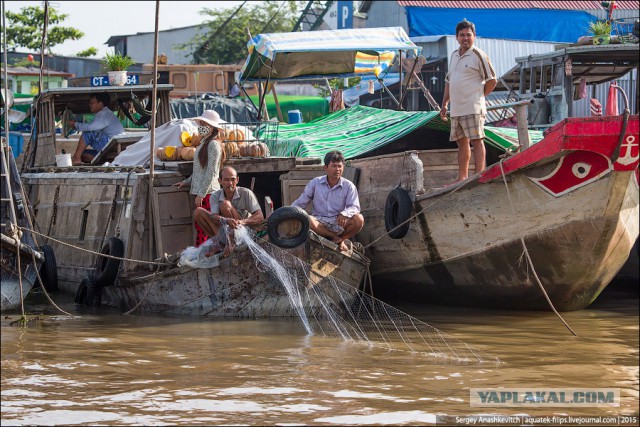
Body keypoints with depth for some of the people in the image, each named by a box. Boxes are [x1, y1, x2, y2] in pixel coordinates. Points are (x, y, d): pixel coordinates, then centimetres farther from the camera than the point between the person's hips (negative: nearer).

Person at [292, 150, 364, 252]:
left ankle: (342, 240, -1)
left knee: (359, 219, -30)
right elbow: (300, 203, 8)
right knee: (306, 220, -36)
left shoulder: (348, 186, 3)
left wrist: (345, 214, -30)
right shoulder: (315, 183, 5)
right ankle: (336, 238, -16)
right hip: (319, 222, 0)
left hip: (339, 223, 0)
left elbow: (355, 207, -6)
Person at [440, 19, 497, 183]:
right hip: (456, 108, 8)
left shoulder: (478, 56, -6)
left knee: (477, 141, -8)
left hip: (473, 108, -8)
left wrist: (478, 96, -4)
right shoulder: (454, 56, 17)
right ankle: (462, 177, 16)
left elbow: (492, 80, -6)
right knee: (462, 142, 11)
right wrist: (444, 104, 19)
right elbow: (449, 82, 24)